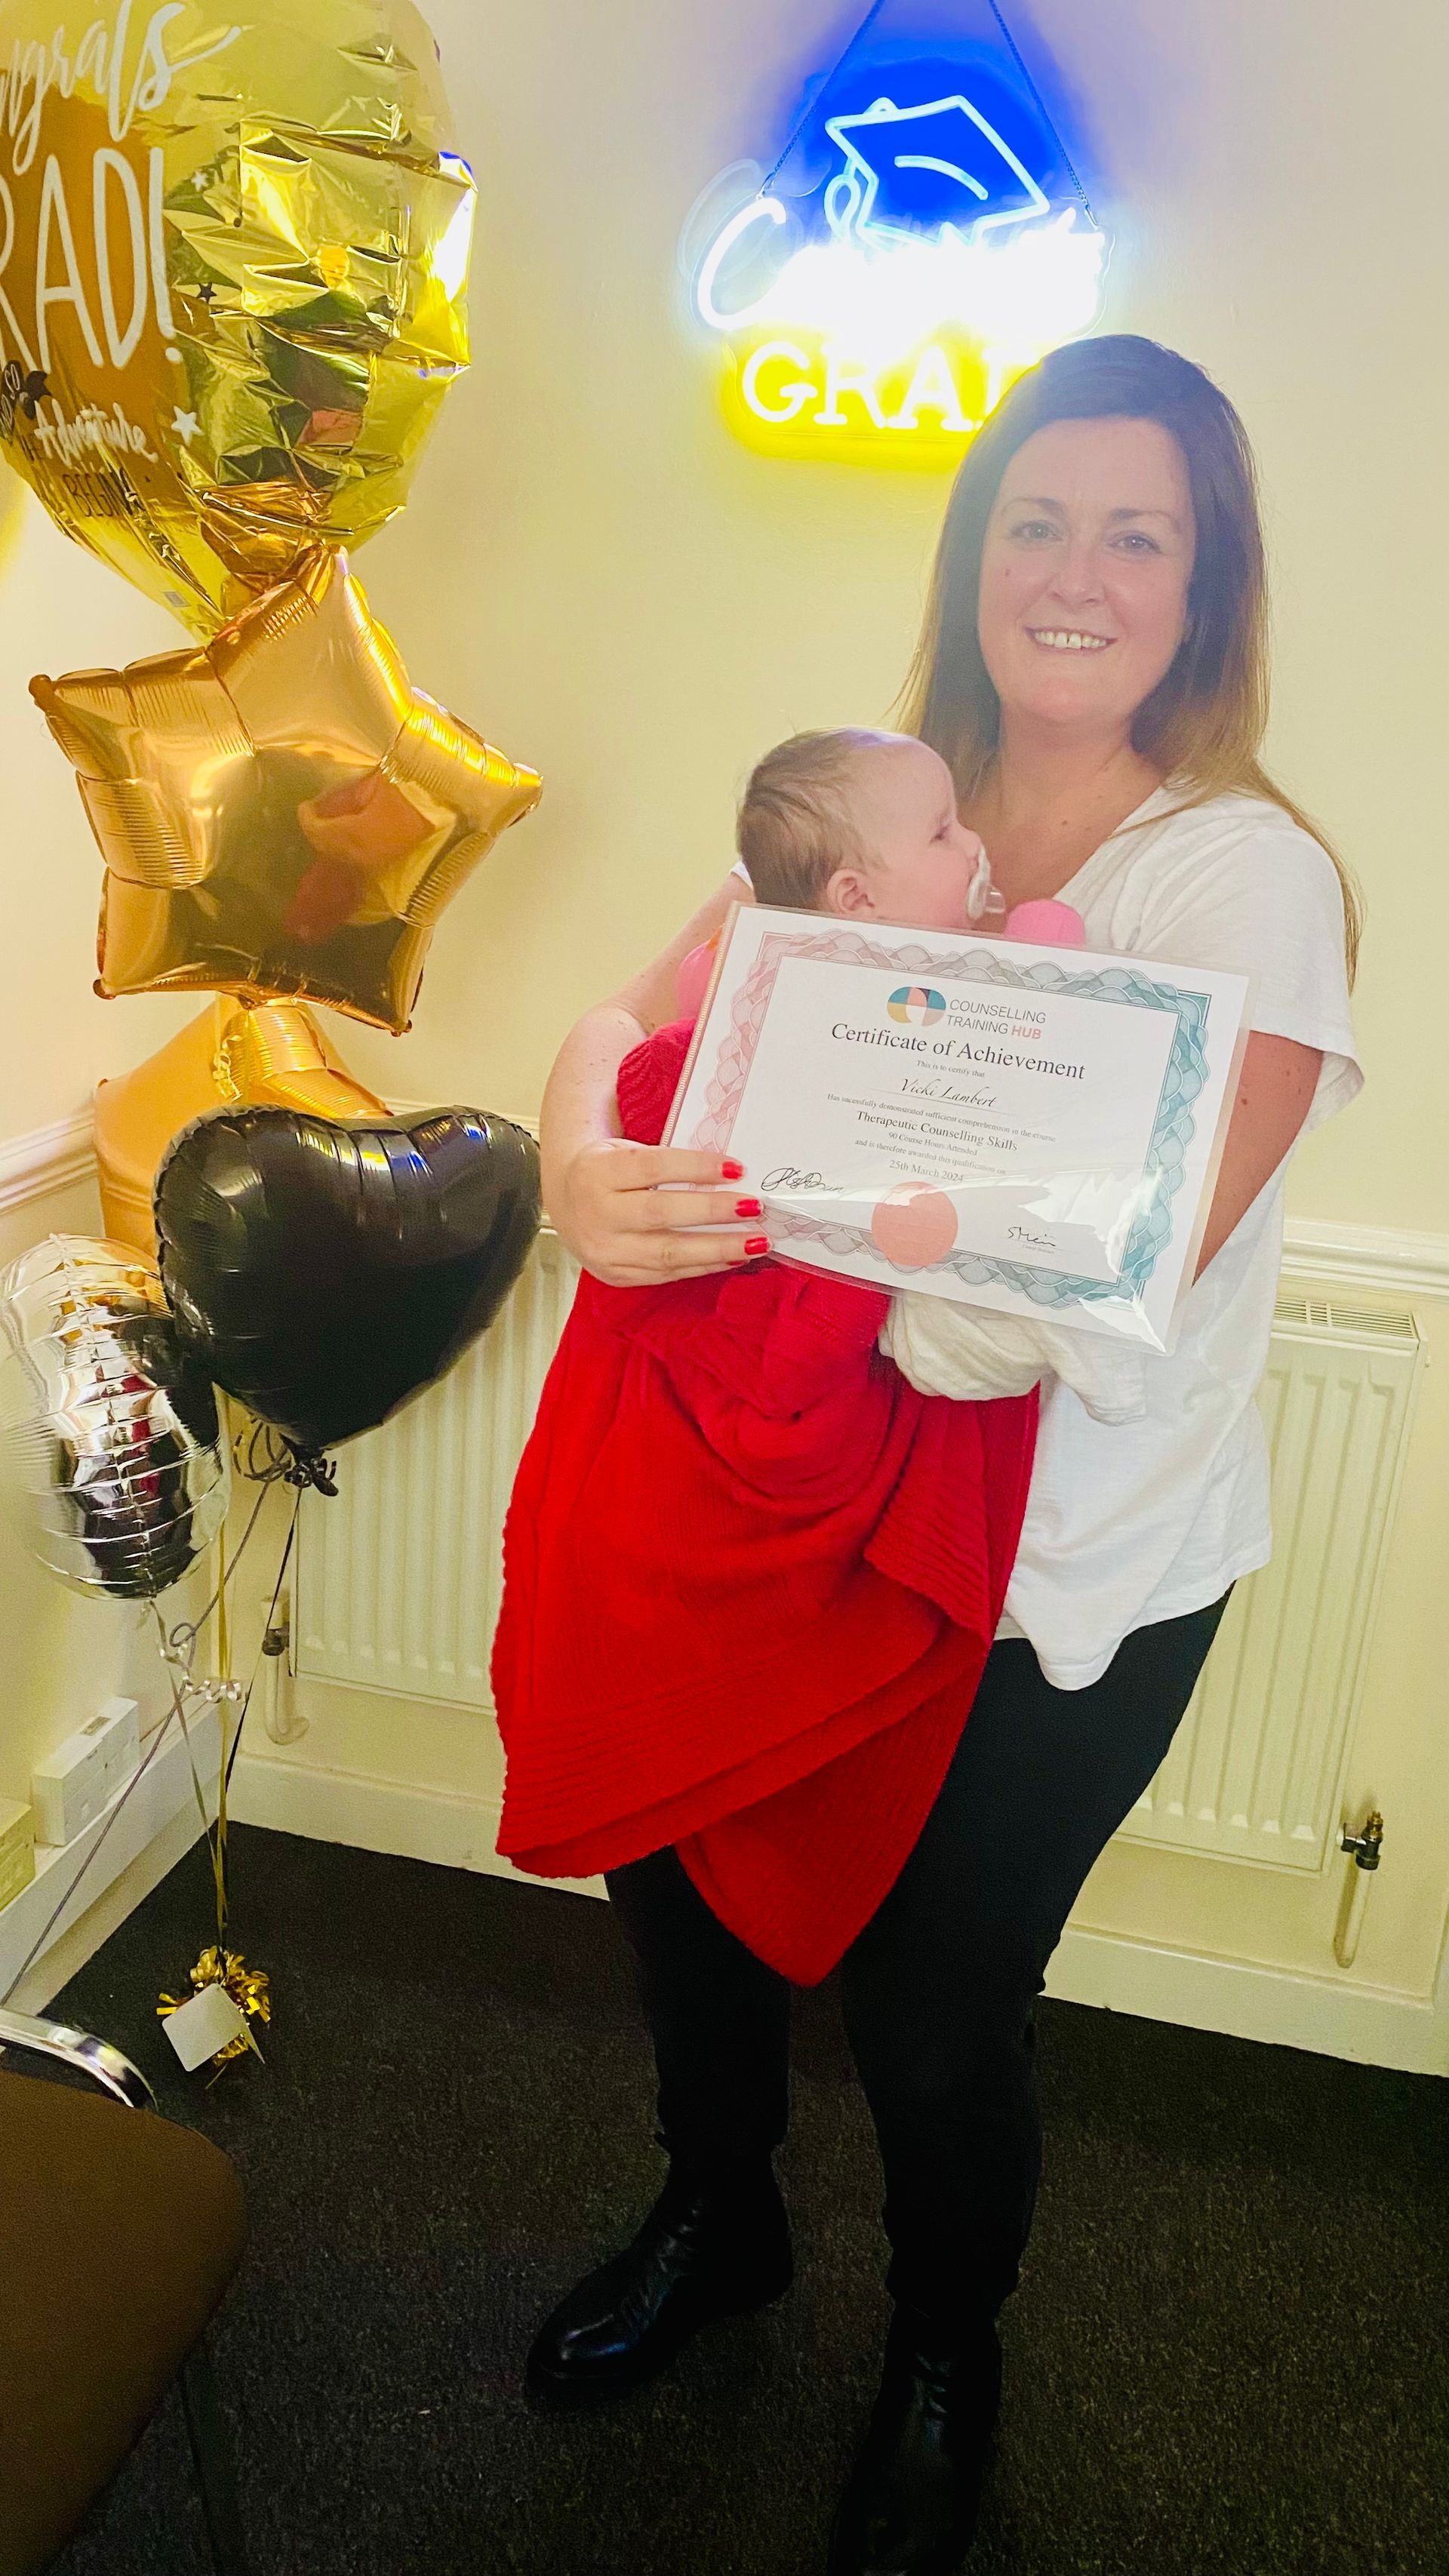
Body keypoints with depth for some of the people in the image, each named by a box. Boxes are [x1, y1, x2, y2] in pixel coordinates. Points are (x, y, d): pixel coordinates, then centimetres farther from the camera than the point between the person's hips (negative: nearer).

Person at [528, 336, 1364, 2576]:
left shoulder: (1250, 876, -15)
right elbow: (641, 1007, -7)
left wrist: (751, 1199, -35)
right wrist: (580, 1157, -30)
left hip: (1072, 1577, -4)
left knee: (937, 2005, 11)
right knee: (670, 1866, 18)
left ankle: (948, 2360, 48)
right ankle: (716, 2216, 53)